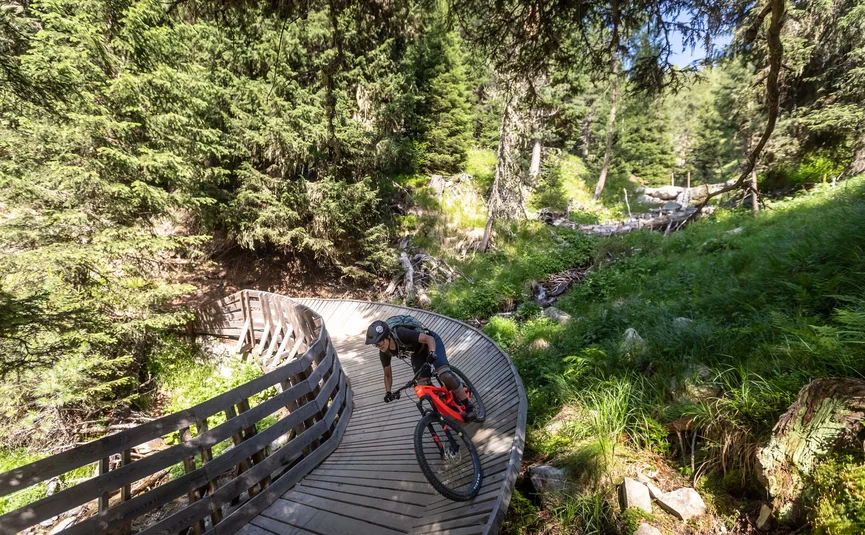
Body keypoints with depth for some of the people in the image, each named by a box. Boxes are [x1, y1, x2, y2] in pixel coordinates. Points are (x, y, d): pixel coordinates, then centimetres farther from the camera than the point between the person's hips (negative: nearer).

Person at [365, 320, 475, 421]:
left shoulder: (401, 334, -37)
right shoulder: (384, 353, -18)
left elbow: (429, 338, -38)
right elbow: (388, 374, -3)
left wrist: (432, 353, -56)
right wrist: (388, 392, -17)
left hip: (431, 342, -6)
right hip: (417, 352, 6)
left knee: (444, 375, -25)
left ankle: (468, 407, -9)